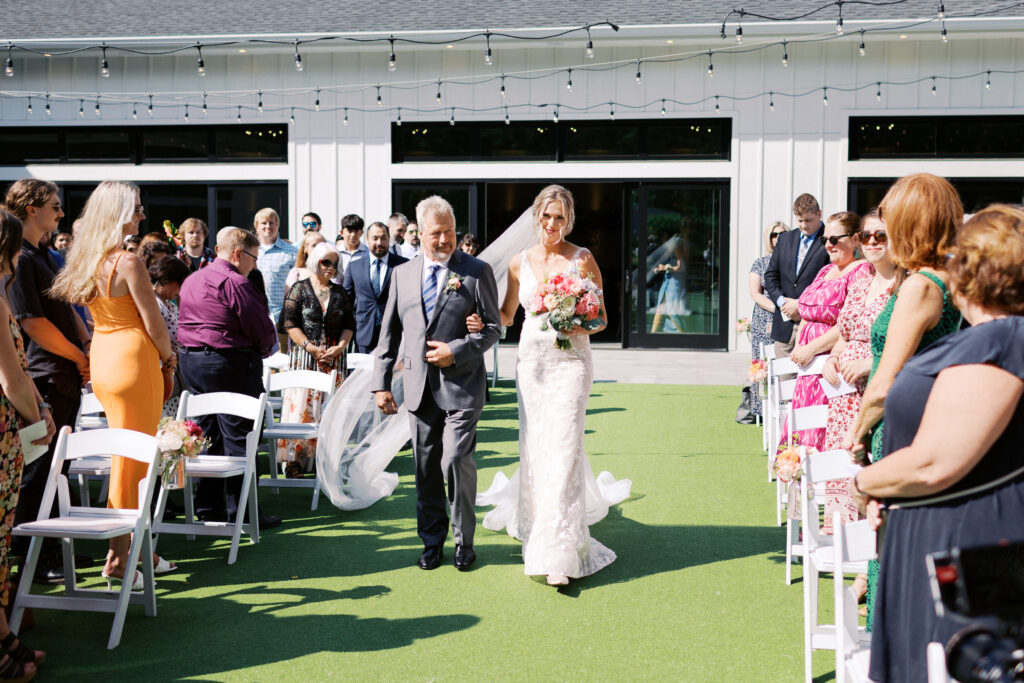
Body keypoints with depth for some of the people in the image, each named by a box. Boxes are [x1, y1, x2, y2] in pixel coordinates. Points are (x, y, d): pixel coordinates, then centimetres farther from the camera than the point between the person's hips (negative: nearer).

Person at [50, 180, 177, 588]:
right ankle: (118, 560, 5)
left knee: (125, 457, 17)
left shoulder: (84, 260, 9)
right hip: (132, 359, -8)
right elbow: (153, 323, -13)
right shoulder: (128, 263, -16)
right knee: (132, 460, -1)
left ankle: (137, 548, 26)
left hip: (102, 357, 9)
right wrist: (169, 357, 5)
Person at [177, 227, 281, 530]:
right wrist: (264, 350, 7)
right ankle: (240, 512, 1)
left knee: (208, 436, 14)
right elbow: (262, 331, -15)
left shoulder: (191, 280, 13)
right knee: (239, 439, -2)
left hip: (191, 362, 9)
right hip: (230, 366, -9)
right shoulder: (236, 284, -15)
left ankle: (208, 508, 20)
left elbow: (185, 324, 17)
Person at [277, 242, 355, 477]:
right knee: (301, 403, -7)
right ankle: (294, 460, -3)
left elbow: (349, 324, 11)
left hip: (333, 358, 4)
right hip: (304, 356, -3)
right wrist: (310, 347, -14)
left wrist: (340, 346, -7)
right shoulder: (299, 288, 1)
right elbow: (290, 323, -5)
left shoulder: (340, 292, 12)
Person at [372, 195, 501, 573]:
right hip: (419, 386, 4)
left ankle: (464, 541, 9)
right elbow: (390, 332, 12)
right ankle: (432, 541, 23)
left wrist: (456, 351, -13)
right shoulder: (402, 273, 11)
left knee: (456, 460, -9)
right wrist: (381, 383, 7)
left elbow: (492, 328, 0)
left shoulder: (477, 271, 0)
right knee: (426, 467, 10)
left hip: (461, 385, -4)